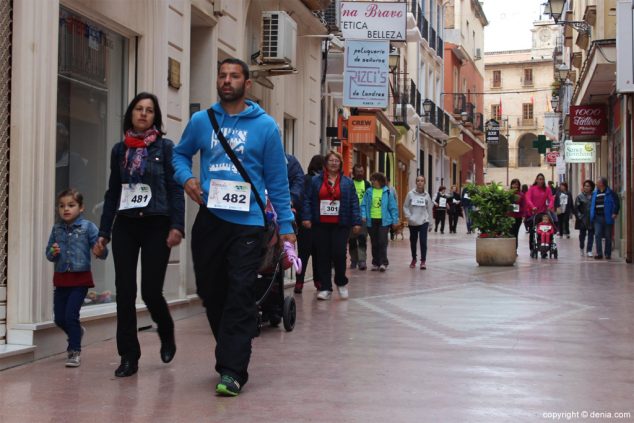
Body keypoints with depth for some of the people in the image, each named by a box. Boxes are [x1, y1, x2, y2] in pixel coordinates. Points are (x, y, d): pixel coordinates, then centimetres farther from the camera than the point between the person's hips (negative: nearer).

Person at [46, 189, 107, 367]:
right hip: (61, 279, 5)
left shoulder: (88, 227, -8)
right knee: (59, 318, 11)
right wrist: (53, 252, -13)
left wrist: (101, 251, -34)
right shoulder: (56, 229, 4)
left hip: (80, 278, -5)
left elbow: (101, 249, -12)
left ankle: (75, 351, 4)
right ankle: (76, 332, 42)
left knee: (71, 314, -11)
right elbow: (48, 253, 10)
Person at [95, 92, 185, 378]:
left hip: (156, 226, -3)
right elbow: (112, 193, 13)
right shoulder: (119, 150, 11)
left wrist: (177, 226, -15)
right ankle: (128, 356, 9)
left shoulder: (165, 147, 1)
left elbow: (176, 190, -4)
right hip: (125, 226, 3)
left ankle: (167, 335, 27)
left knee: (151, 291, -4)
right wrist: (104, 232, 9)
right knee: (125, 292, -1)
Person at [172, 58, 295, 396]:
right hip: (209, 220, 4)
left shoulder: (265, 125, 1)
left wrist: (285, 225, 1)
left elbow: (277, 180, 3)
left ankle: (232, 371, -8)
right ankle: (231, 355, 29)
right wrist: (186, 178, 0)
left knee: (240, 295, -10)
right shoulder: (201, 121, 8)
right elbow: (180, 154, 22)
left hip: (248, 223, -3)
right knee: (211, 293, 10)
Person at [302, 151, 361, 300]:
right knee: (323, 256, 2)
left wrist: (356, 222, -3)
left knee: (339, 254, -7)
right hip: (320, 225, 1)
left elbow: (354, 203, 4)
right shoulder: (316, 181, 7)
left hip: (340, 225, -1)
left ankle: (341, 283, 17)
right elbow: (307, 200, 3)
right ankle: (325, 288, 11)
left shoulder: (347, 182, 7)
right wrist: (306, 217, -8)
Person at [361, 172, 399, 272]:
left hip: (384, 220, -3)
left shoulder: (387, 192, -2)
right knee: (374, 243, 10)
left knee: (382, 242, -9)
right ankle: (376, 263, 18)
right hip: (371, 221, 3)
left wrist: (395, 220, -1)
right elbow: (363, 205, 7)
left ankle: (383, 263, -5)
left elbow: (393, 207, 0)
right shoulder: (369, 192, 4)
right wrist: (363, 215, -8)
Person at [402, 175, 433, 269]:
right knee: (413, 242, 12)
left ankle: (423, 261, -4)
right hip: (412, 223, 1)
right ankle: (413, 259, 29)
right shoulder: (410, 194, -4)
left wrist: (428, 220, 5)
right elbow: (405, 207, 1)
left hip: (423, 222, -1)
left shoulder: (427, 195, -1)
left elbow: (429, 209, 6)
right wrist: (409, 217, -10)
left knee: (423, 241, -11)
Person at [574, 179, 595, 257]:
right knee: (582, 234, 7)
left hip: (591, 219, 1)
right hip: (582, 219, -1)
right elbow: (576, 208, -3)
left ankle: (589, 251, 7)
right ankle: (582, 249, 29)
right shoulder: (580, 196, -2)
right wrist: (579, 216, -10)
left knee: (591, 235, 1)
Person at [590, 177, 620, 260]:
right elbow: (592, 205, 16)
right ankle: (599, 253, -2)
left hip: (607, 218, -4)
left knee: (608, 237, 5)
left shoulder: (610, 193, -5)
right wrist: (592, 216, 10)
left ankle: (608, 254, 13)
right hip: (597, 218, 4)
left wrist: (615, 213, -14)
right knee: (597, 235, -6)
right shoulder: (595, 193, 9)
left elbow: (616, 203, -6)